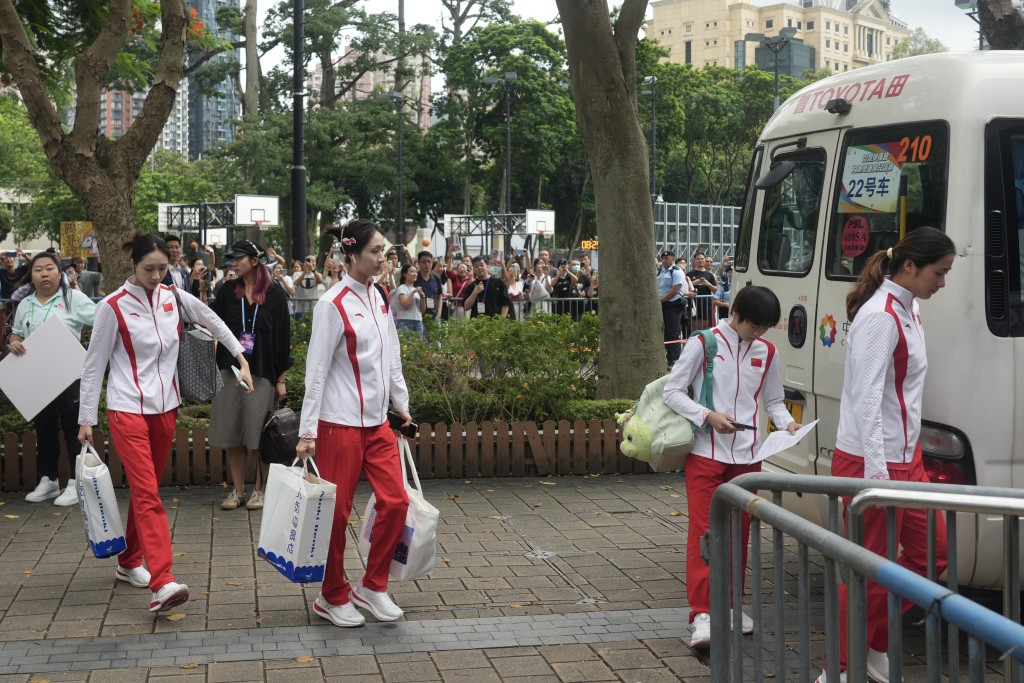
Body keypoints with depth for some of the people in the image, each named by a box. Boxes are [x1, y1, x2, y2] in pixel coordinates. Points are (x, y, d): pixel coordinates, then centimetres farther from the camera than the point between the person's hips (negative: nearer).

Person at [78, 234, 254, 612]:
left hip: (165, 408, 5)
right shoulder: (113, 307, -9)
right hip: (128, 410, -5)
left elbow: (213, 321, 20)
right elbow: (94, 366, -5)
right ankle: (162, 582, -22)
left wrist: (241, 357, 16)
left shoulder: (175, 298, 3)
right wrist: (86, 419, -5)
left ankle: (129, 561, 32)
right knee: (148, 493, -15)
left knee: (145, 490, 15)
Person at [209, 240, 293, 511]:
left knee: (258, 433, 1)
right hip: (232, 370, 3)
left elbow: (283, 336, -2)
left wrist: (281, 379, -3)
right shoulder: (228, 293, 7)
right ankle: (237, 490, 14)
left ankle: (259, 490, 13)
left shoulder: (274, 294, -2)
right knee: (232, 433, 5)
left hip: (263, 372, -3)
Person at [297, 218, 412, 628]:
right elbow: (316, 370, -14)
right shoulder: (333, 305, -13)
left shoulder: (379, 298, 9)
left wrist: (401, 405, 19)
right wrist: (307, 431, -16)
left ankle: (372, 586, 19)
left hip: (376, 421, 7)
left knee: (396, 502, 3)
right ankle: (333, 597, 18)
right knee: (338, 511, 2)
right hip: (340, 423, -7)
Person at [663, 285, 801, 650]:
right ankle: (702, 613, -10)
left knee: (739, 531, 11)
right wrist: (708, 416, -19)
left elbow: (773, 401, 18)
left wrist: (787, 423, -3)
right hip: (706, 453, -4)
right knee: (703, 530, -8)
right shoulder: (703, 344, -5)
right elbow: (672, 391, -6)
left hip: (747, 456, 5)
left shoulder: (767, 352, 8)